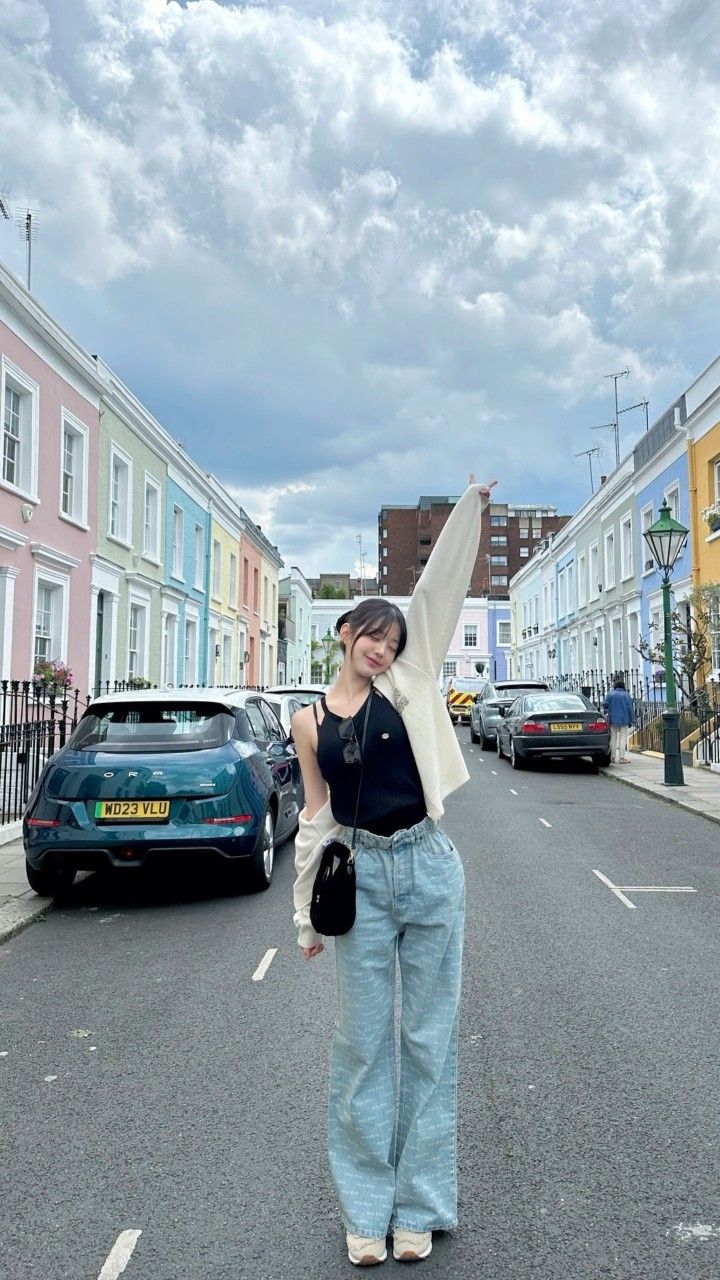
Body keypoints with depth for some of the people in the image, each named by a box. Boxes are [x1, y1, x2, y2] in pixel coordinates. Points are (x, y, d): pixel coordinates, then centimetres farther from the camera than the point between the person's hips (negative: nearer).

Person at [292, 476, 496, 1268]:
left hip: (428, 868, 0)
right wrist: (307, 913, 7)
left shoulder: (405, 684, 3)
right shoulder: (310, 721, 3)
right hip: (361, 878, 0)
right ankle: (365, 1209, 27)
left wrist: (469, 508, -7)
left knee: (429, 1036, 9)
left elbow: (439, 590, -2)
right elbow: (316, 820, 6)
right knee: (361, 1041, 9)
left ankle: (421, 1203, 26)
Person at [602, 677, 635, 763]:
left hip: (613, 720, 1)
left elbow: (604, 704, -5)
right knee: (623, 738, 3)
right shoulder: (626, 695, -3)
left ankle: (612, 757, 12)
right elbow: (630, 708, -2)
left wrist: (607, 712, 16)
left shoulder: (610, 694, -2)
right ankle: (622, 758, 1)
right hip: (624, 720, -1)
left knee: (613, 738, 10)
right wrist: (631, 720, 4)